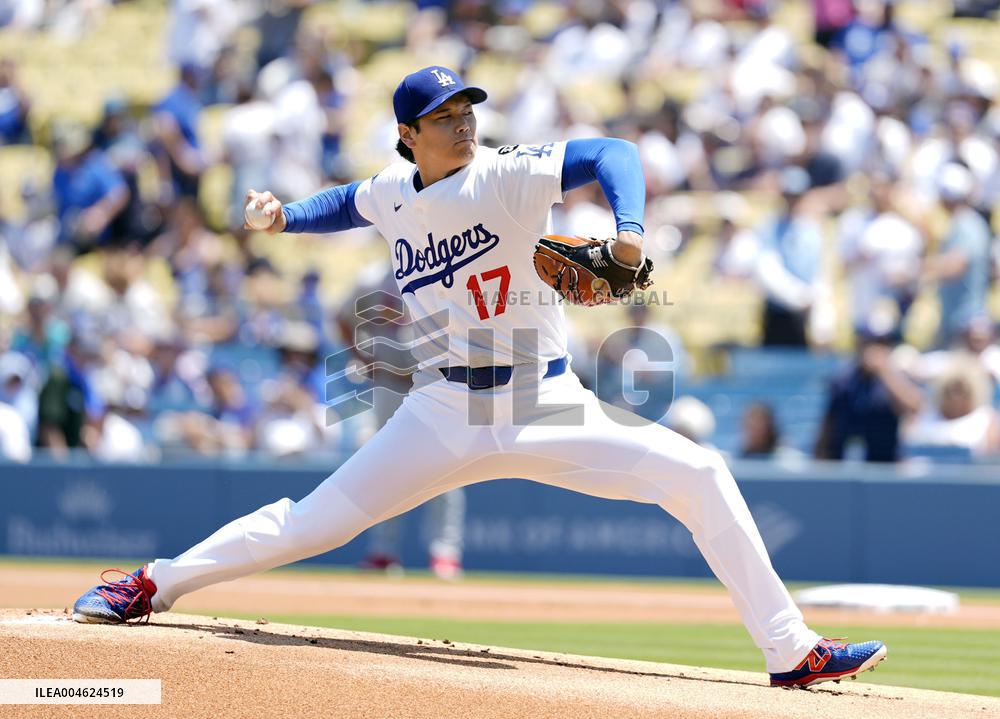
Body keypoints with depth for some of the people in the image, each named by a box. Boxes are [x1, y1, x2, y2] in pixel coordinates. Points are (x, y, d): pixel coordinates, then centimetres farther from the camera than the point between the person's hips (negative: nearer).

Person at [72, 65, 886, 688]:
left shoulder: (506, 175, -9)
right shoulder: (396, 191, 4)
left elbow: (612, 154, -19)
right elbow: (352, 203, 28)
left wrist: (629, 230, -37)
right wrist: (288, 214, 10)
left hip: (548, 409, -2)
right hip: (444, 413, 2)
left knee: (699, 474, -16)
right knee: (317, 522, -4)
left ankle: (790, 650, -9)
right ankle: (153, 585, 15)